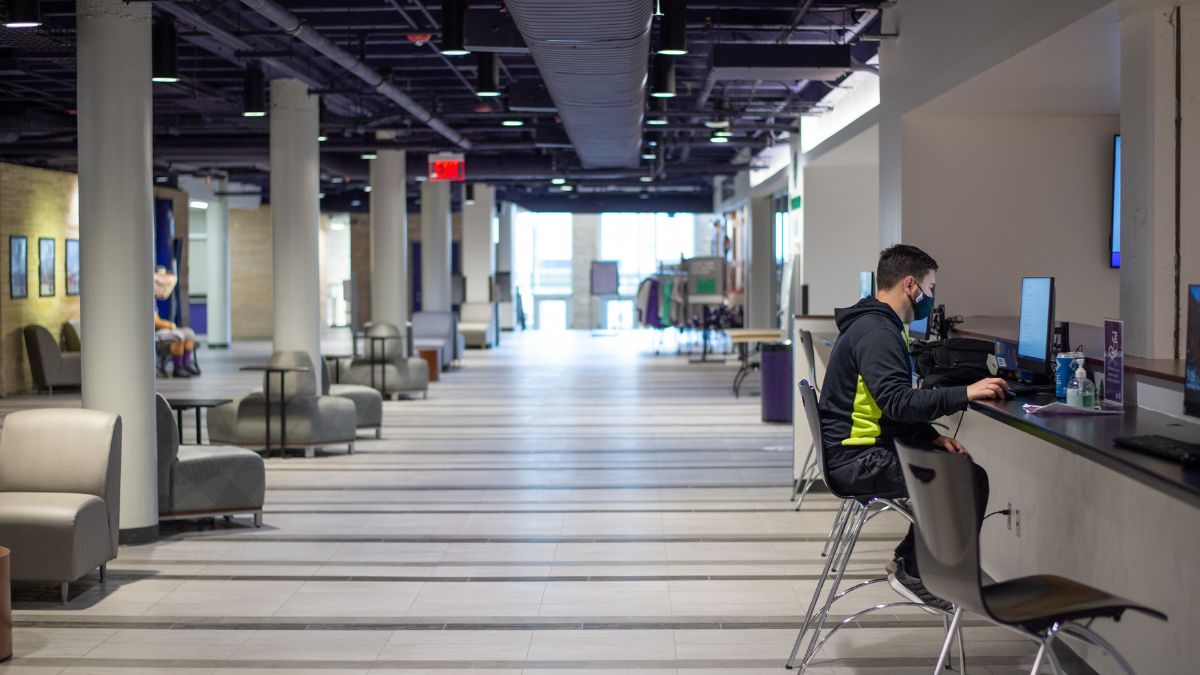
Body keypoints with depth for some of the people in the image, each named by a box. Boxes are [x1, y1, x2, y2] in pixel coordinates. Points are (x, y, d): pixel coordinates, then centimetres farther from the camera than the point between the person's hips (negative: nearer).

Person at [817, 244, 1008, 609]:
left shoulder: (876, 326, 17)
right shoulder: (876, 333, -18)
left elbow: (893, 407, 20)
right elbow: (898, 402, -30)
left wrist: (932, 437, 8)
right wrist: (965, 393, -30)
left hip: (854, 451, 11)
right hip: (856, 460, -11)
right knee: (969, 481, -14)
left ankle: (911, 558, 20)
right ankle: (917, 575, -3)